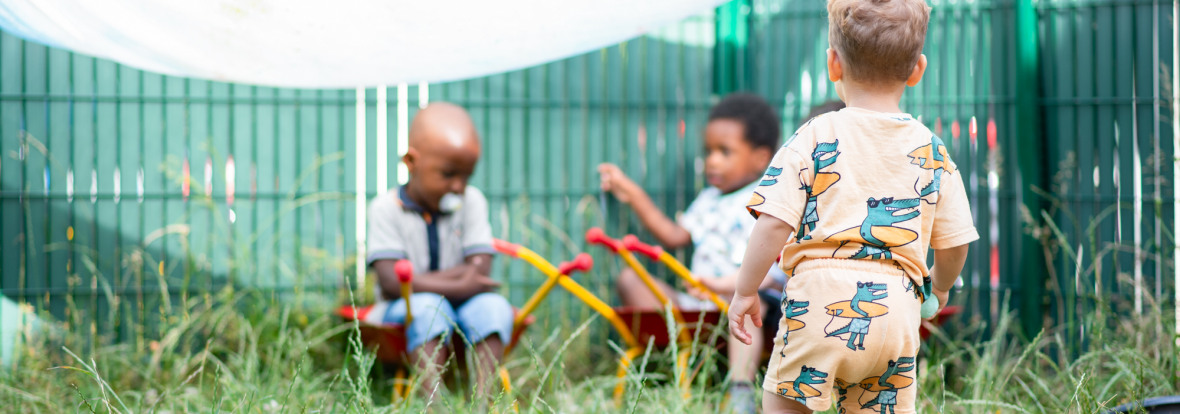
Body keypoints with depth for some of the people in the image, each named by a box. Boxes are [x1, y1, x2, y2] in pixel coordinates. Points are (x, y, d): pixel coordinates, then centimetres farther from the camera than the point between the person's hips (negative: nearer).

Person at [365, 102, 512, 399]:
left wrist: (420, 281, -21)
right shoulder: (386, 208, -8)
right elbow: (391, 281, -19)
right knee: (428, 306, -35)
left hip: (459, 307, 3)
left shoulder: (471, 202, 2)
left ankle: (483, 398, -38)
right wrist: (458, 287, -24)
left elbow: (480, 271, -10)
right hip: (401, 308, -3)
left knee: (493, 306, -27)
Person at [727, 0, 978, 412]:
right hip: (897, 309, 4)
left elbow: (775, 223, -7)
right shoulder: (932, 150, 9)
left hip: (822, 299, -4)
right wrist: (939, 285, 35)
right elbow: (954, 241, 14)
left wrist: (746, 291, 4)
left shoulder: (816, 138, -2)